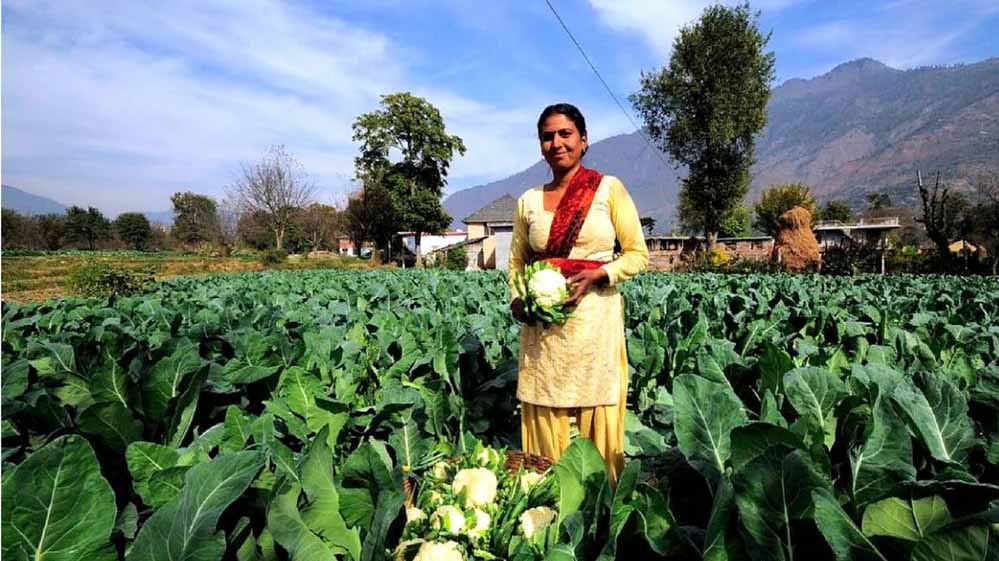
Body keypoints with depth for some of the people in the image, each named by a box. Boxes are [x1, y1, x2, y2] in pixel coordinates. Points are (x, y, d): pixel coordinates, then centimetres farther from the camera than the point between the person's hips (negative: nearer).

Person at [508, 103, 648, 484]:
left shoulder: (609, 189, 2)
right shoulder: (529, 200, 11)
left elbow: (638, 254, 2)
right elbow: (516, 261, 16)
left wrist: (598, 274, -15)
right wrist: (516, 299, -3)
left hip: (595, 320, -2)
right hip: (543, 325, 3)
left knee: (598, 422, 3)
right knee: (545, 421, 7)